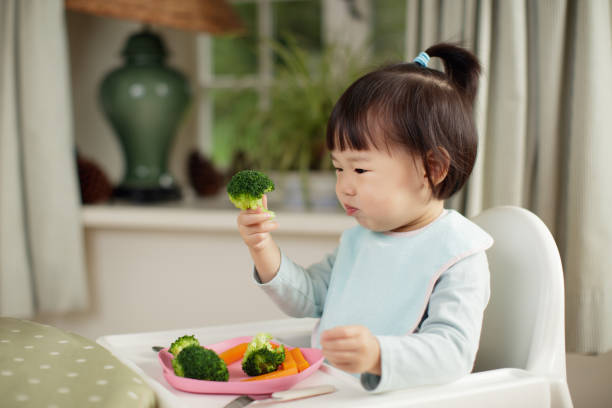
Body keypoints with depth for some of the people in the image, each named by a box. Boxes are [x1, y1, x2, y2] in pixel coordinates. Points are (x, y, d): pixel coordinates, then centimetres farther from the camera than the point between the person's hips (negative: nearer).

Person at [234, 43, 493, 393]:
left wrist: (378, 356, -38)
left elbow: (453, 352, -22)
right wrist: (265, 251, 4)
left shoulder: (457, 256, -11)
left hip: (400, 398, -6)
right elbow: (307, 298, 20)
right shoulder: (358, 239, 12)